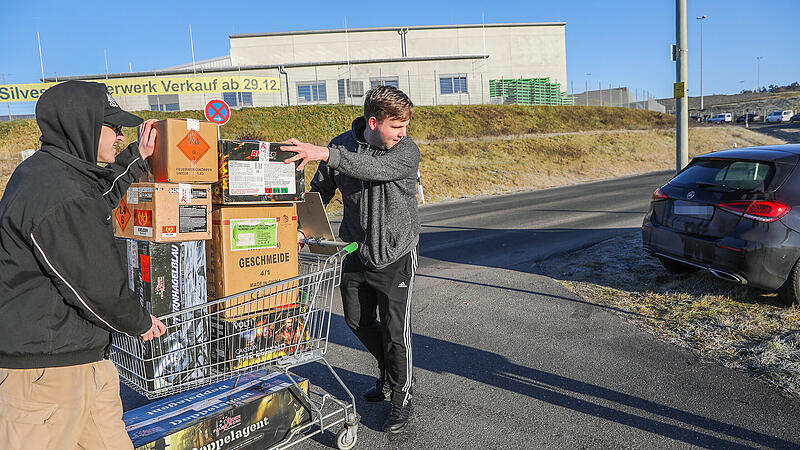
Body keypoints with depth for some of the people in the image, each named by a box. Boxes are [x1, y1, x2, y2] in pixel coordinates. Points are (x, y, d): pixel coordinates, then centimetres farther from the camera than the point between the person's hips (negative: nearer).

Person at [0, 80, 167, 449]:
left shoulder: (40, 170, 10)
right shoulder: (61, 200, -24)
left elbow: (98, 198, 31)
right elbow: (97, 286, -20)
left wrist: (138, 157, 30)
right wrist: (140, 322, -2)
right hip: (46, 366, -10)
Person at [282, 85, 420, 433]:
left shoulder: (407, 152, -16)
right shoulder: (343, 145, -4)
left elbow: (374, 168, -36)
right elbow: (320, 191, 6)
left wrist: (325, 154, -47)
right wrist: (302, 227, -6)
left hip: (395, 253, -4)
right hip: (355, 249, 5)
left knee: (395, 329, -1)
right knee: (357, 320, 16)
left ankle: (402, 395, 21)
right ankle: (388, 373, 42)